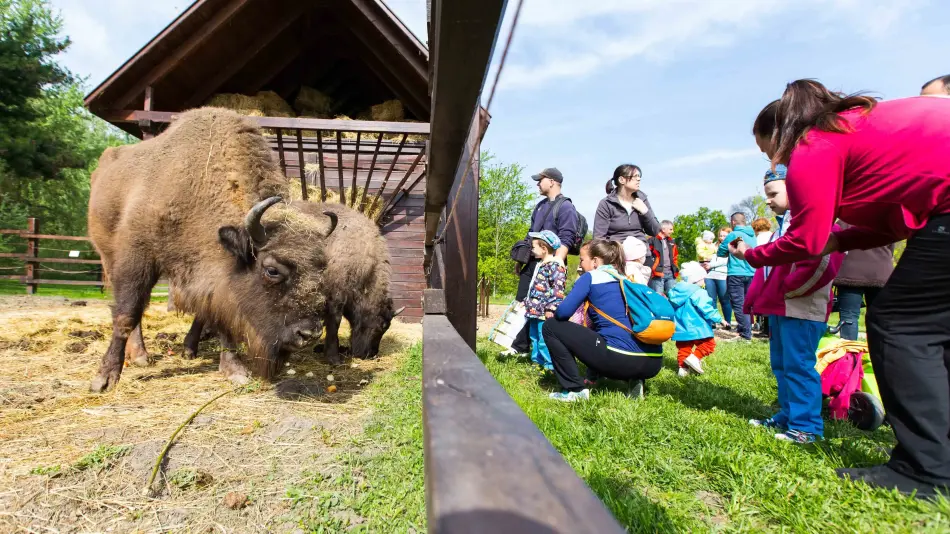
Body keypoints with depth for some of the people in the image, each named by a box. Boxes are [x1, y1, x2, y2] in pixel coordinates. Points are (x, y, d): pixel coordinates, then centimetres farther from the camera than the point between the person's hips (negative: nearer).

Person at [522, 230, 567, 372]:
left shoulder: (555, 265, -16)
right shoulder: (540, 264, 15)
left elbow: (558, 289, -21)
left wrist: (551, 308, -24)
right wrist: (528, 302, 24)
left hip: (545, 311, -10)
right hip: (535, 309, 10)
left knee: (545, 340, -7)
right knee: (534, 337, 19)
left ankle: (550, 365, 3)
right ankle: (537, 360, 31)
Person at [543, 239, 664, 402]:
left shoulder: (590, 277, 3)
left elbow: (563, 312, -7)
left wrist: (554, 313, 17)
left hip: (620, 358, -7)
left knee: (551, 326, 7)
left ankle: (575, 390, 5)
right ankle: (635, 380, 16)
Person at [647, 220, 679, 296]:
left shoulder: (671, 241, 18)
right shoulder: (652, 240, -6)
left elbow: (675, 257, 28)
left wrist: (676, 269, 19)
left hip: (671, 274, 7)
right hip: (658, 274, -7)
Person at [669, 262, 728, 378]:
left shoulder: (675, 291, 7)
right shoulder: (698, 293, -16)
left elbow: (671, 308, 17)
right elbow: (707, 310, -17)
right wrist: (719, 319, -6)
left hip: (680, 328, 7)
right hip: (695, 328, -7)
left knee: (683, 348, 15)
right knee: (709, 343, 9)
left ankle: (683, 367, 8)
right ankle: (695, 357, -7)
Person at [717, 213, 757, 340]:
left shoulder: (733, 235, -8)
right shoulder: (753, 236, 11)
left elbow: (720, 253, 0)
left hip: (736, 274, -6)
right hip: (751, 273, 7)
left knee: (738, 305, -4)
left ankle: (745, 334, -7)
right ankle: (747, 331, 18)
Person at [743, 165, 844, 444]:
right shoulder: (784, 223, 19)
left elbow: (823, 258, -25)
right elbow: (770, 264, 22)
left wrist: (792, 286, -17)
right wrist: (757, 298, 16)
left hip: (801, 308, -10)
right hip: (780, 306, 10)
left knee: (798, 365, -6)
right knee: (781, 364, 16)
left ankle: (806, 427, 3)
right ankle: (788, 417, 27)